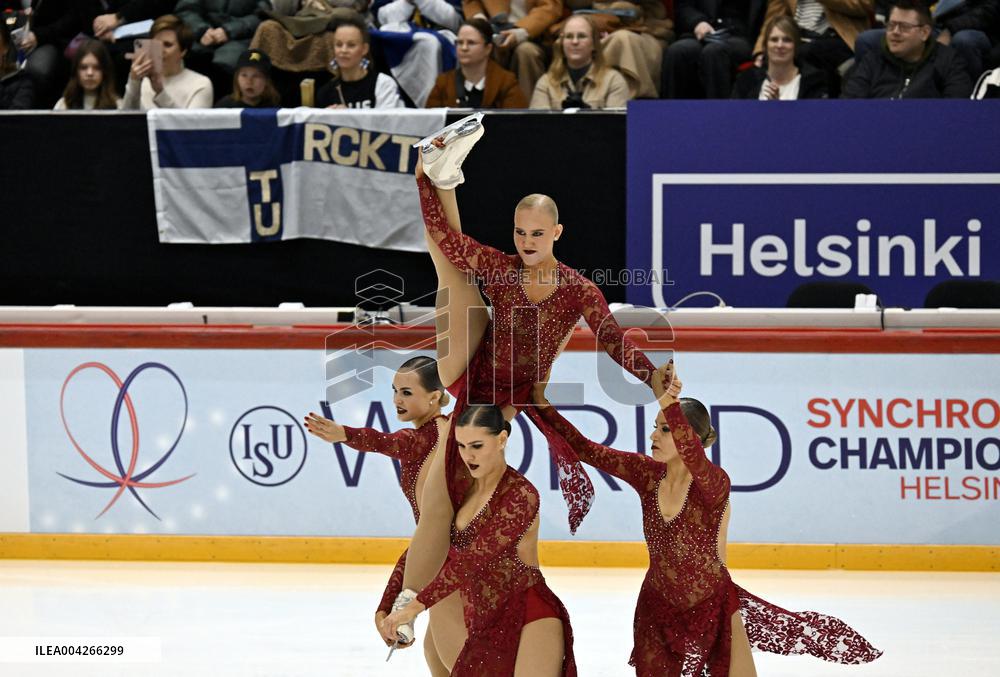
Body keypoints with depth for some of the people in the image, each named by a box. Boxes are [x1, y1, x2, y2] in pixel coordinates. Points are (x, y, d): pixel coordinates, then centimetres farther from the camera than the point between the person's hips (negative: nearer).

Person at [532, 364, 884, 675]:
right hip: (659, 605, 4)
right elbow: (585, 449, -8)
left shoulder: (713, 483, -26)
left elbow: (691, 454, -49)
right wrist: (543, 406, -14)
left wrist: (667, 401, -62)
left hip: (713, 604, -4)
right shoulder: (648, 474, -11)